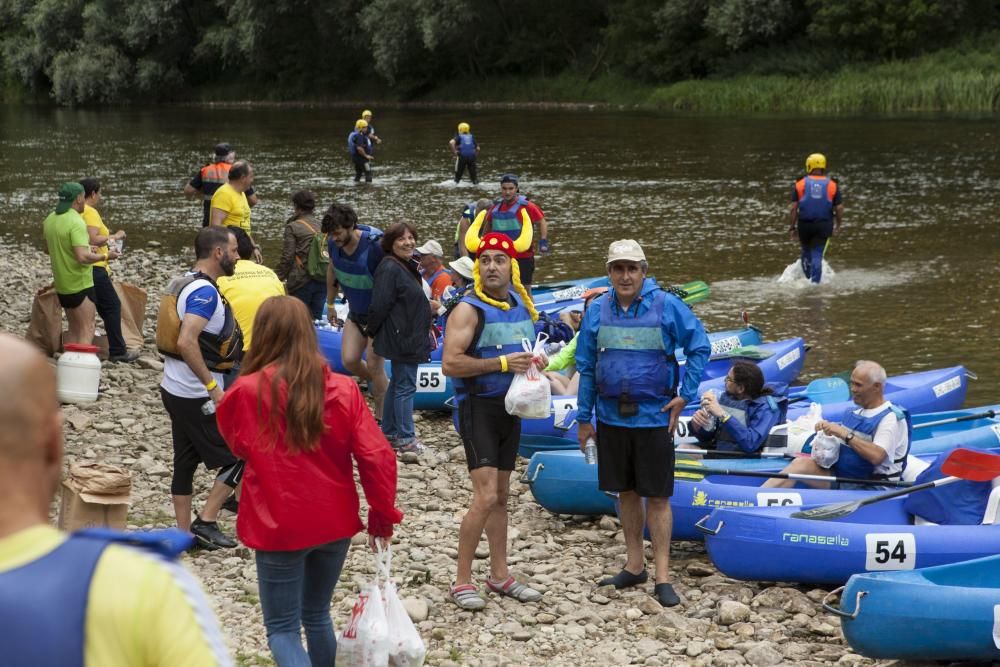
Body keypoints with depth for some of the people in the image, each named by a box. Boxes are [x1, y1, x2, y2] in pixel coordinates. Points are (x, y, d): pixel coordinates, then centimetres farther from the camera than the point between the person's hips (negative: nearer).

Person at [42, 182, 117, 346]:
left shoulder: (50, 219, 5)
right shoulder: (76, 222, -21)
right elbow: (82, 257, -30)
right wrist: (106, 256, -15)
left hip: (62, 284, 8)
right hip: (80, 284, -8)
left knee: (74, 328, 18)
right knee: (87, 329, -5)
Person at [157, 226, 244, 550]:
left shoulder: (184, 284, 11)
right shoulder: (204, 291, -20)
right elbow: (186, 342, -32)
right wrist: (213, 386, -27)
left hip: (175, 389, 9)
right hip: (198, 397, -9)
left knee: (185, 462, 13)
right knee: (239, 457, 1)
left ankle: (185, 533, 18)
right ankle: (205, 522, 2)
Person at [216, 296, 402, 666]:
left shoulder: (248, 392, -14)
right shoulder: (342, 389, -8)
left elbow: (236, 443, 6)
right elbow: (377, 456, -10)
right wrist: (383, 514, 1)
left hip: (279, 528, -3)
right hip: (335, 522, 4)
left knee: (282, 628, 5)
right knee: (317, 615, 22)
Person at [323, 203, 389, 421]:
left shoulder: (374, 247, -28)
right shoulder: (334, 244, -9)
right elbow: (333, 271, 12)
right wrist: (330, 304, 20)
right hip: (356, 312, 6)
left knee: (374, 365, -5)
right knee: (349, 360, 0)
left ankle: (380, 417, 10)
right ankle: (383, 387, 29)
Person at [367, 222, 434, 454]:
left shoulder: (408, 266, 13)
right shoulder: (390, 268, -19)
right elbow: (380, 305, -20)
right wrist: (372, 330, -7)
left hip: (410, 337, 11)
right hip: (401, 339, -11)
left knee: (397, 384, 17)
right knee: (405, 386, -5)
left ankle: (389, 433, 27)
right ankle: (405, 438, 1)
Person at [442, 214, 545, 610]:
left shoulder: (521, 306, 10)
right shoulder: (469, 310, -13)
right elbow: (450, 364, -22)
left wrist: (534, 363, 3)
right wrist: (502, 363, -24)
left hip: (511, 407, 8)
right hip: (479, 407, -8)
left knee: (501, 495, 15)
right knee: (485, 496, -14)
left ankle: (499, 575, 24)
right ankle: (462, 581, -5)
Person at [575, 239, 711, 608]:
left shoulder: (666, 306, -7)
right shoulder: (597, 310, 3)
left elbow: (699, 347, 0)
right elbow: (586, 367, 9)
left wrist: (685, 395, -6)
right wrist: (584, 418, 9)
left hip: (654, 417, -4)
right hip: (612, 417, 4)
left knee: (657, 496, -1)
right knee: (627, 493, 14)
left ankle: (662, 577, 3)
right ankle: (635, 567, 26)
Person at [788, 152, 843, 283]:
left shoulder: (800, 184, -2)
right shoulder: (832, 185, -1)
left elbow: (793, 208, -6)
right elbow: (839, 208, -2)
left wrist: (791, 227, 1)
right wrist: (838, 225, 12)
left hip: (804, 225, 1)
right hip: (824, 225, -1)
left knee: (806, 252, 21)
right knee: (817, 255, 2)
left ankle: (809, 279, 29)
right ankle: (815, 282, -5)